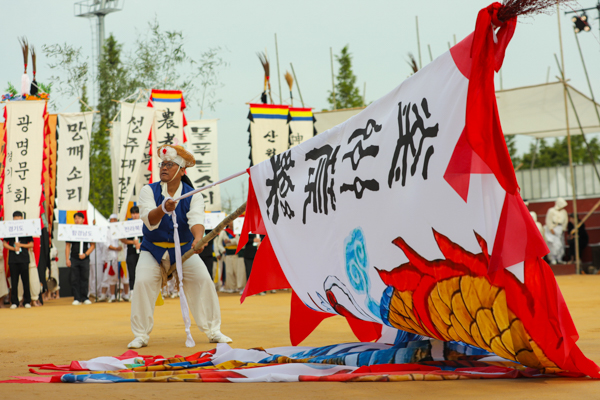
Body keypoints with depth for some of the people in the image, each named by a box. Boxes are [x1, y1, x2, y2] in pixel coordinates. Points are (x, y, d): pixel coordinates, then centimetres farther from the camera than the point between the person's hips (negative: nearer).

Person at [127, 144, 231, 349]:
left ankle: (213, 331, 2)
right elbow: (149, 220, -26)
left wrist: (198, 238, -49)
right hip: (153, 249, 0)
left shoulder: (193, 195, -10)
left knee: (203, 280, -12)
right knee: (143, 282, -18)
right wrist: (163, 209, -48)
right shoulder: (148, 191, -10)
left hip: (184, 249, 0)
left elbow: (196, 219, -27)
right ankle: (141, 335, -5)